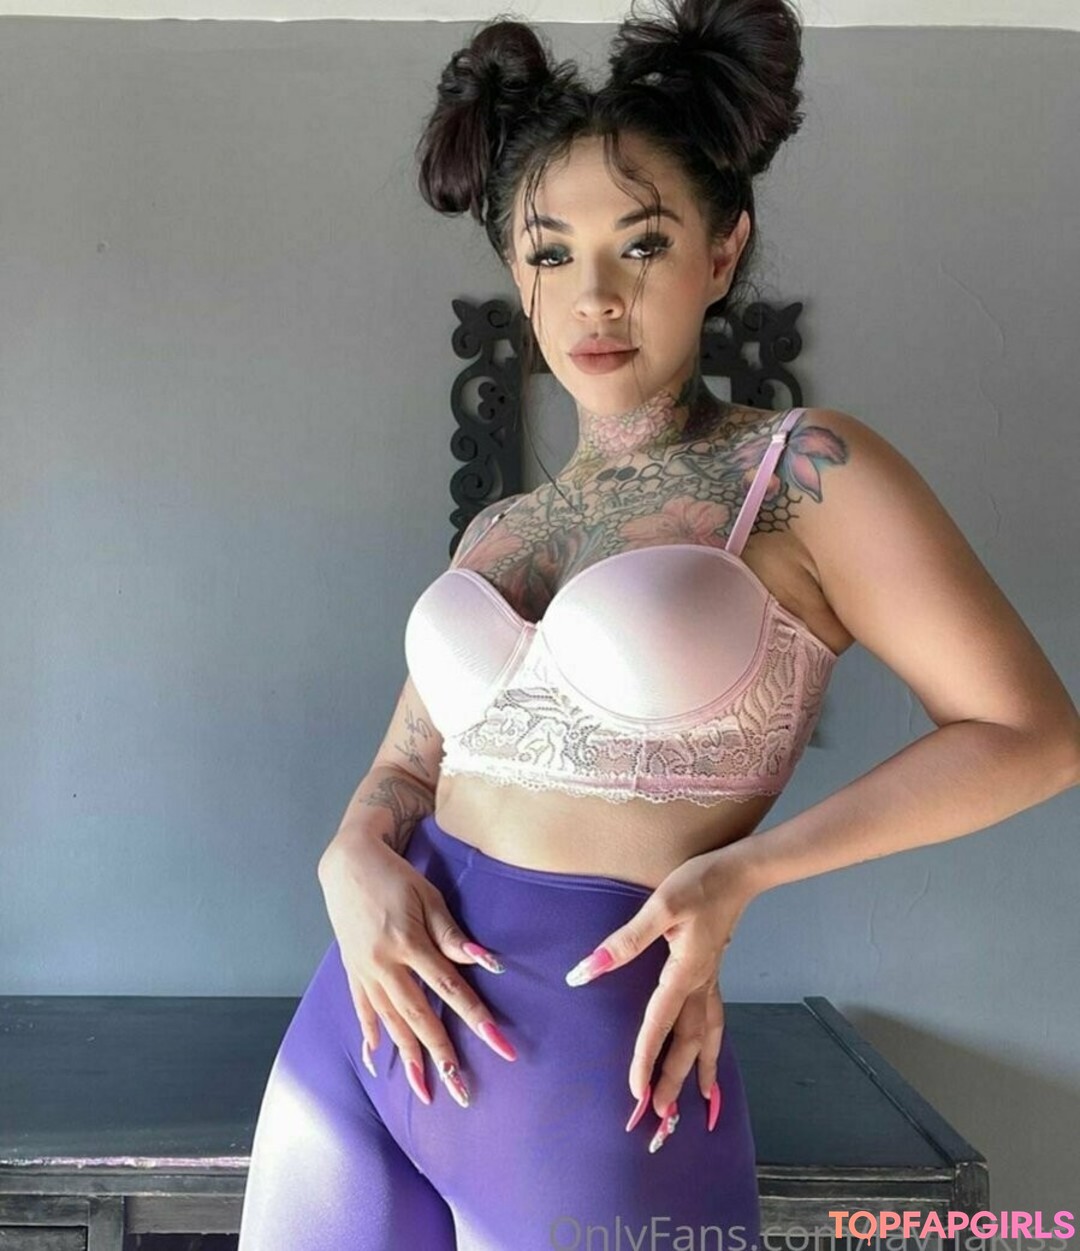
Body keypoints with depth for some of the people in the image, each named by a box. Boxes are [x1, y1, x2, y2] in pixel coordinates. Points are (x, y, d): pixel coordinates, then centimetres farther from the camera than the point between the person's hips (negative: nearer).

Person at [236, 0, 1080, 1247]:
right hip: (363, 1029, 6)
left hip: (600, 1068, -5)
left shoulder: (805, 470, -7)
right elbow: (405, 769, 11)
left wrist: (741, 871, -16)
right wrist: (354, 865, -11)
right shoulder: (497, 530, 8)